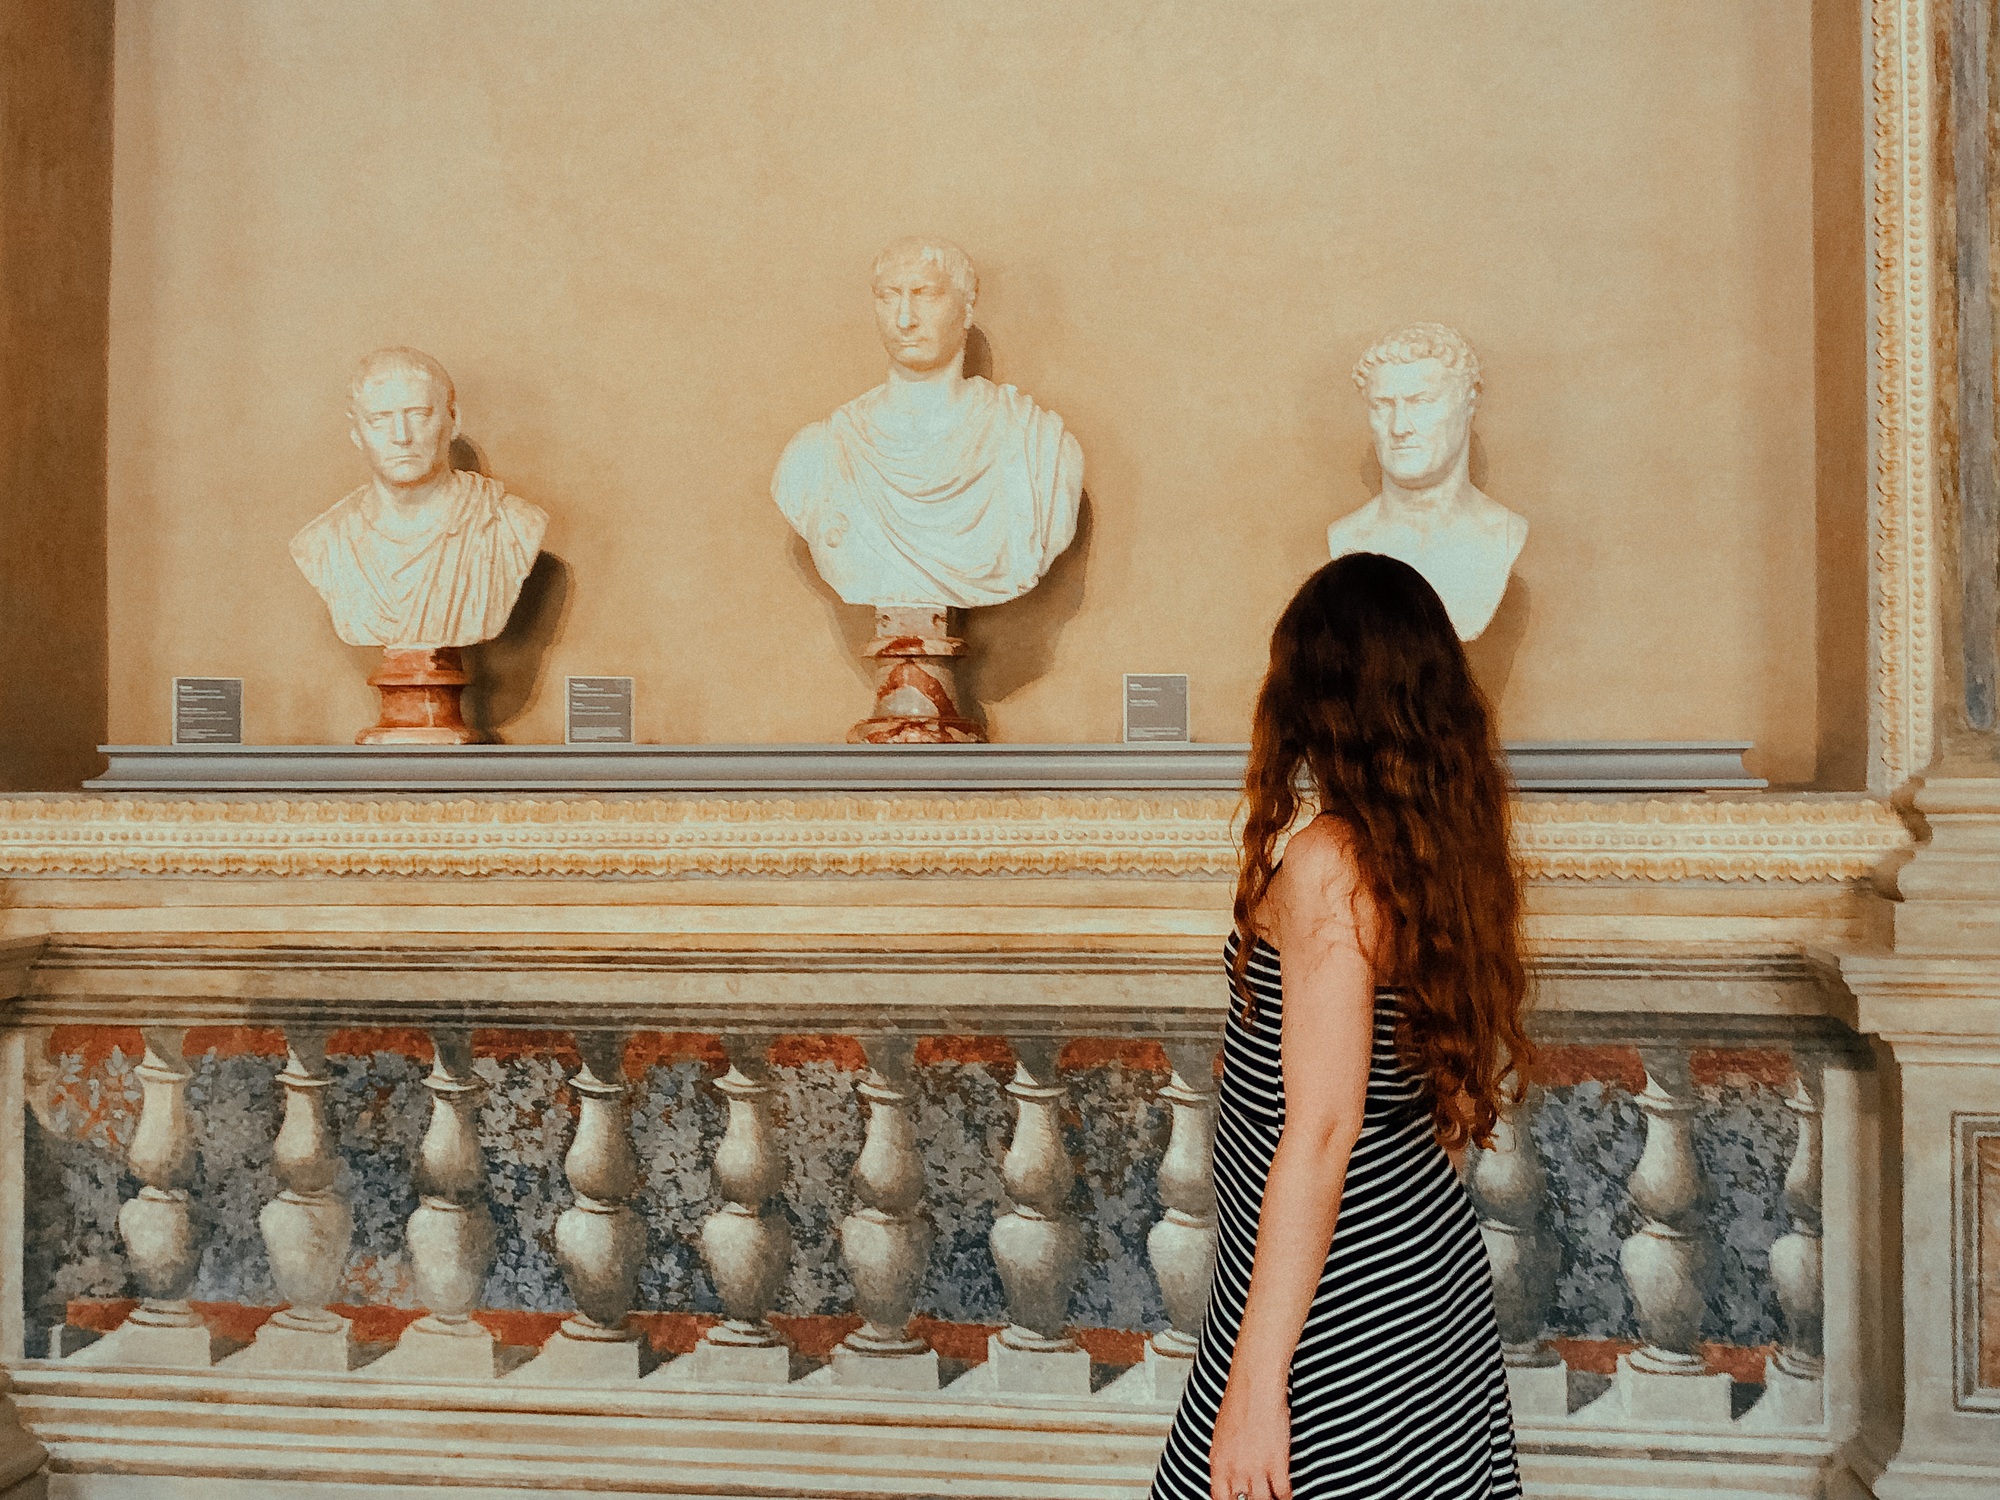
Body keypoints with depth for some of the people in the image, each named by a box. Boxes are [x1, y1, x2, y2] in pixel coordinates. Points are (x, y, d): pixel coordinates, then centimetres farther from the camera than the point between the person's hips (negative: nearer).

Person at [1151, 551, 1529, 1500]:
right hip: (1432, 1254, 9)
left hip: (1331, 1282, -8)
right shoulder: (1451, 846, 2)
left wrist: (1256, 1383, -24)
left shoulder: (1329, 863, -21)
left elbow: (1321, 1131, -25)